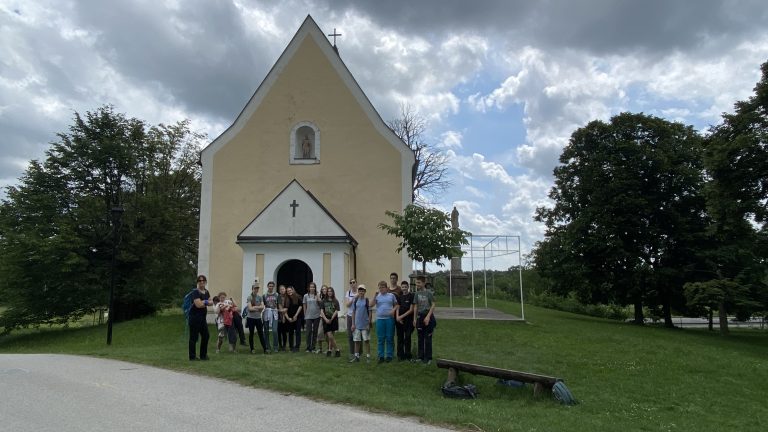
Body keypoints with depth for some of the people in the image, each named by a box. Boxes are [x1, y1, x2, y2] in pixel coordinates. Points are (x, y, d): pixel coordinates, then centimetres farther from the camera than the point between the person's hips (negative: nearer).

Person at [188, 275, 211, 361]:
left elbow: (211, 302, 9)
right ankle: (192, 357, 5)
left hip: (203, 317, 9)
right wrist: (207, 303, -4)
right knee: (194, 337, -3)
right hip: (195, 317, -9)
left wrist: (204, 302, -10)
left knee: (206, 335, 12)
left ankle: (203, 355, 24)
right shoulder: (196, 292, -13)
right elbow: (198, 304, -21)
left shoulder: (206, 292, 12)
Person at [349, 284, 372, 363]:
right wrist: (353, 324, 3)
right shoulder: (356, 300, 4)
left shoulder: (367, 300, -5)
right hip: (357, 324, 3)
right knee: (357, 341, 9)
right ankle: (356, 356, 19)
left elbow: (370, 312, -4)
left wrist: (369, 324, -8)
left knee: (366, 340, 2)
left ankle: (368, 357, 10)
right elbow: (353, 312, 7)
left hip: (365, 324, -3)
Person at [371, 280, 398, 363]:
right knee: (380, 338, 4)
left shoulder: (391, 295, 6)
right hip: (380, 319, 1)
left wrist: (393, 310, -7)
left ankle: (389, 356, 11)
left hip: (389, 318, 0)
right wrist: (375, 296, -15)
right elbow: (371, 305, -6)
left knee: (389, 338, 3)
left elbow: (396, 305, 12)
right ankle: (381, 356, 11)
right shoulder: (377, 296, 5)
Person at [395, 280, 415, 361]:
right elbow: (398, 308, 10)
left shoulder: (411, 296, -4)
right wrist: (397, 317, -6)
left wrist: (402, 316, -10)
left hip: (408, 319, -4)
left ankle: (407, 355, 9)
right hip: (399, 320, 5)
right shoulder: (399, 297, 12)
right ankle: (400, 355, 14)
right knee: (400, 338, 7)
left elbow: (411, 309, -8)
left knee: (407, 338, -1)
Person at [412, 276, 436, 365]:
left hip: (428, 316, -5)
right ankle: (420, 357, 19)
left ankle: (428, 358, 8)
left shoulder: (428, 293, -7)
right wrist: (414, 319, 9)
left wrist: (428, 316, -15)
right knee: (420, 338, 9)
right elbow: (415, 307, 11)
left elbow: (433, 305, -8)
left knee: (428, 338, 0)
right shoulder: (417, 294, 7)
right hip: (420, 316, 5)